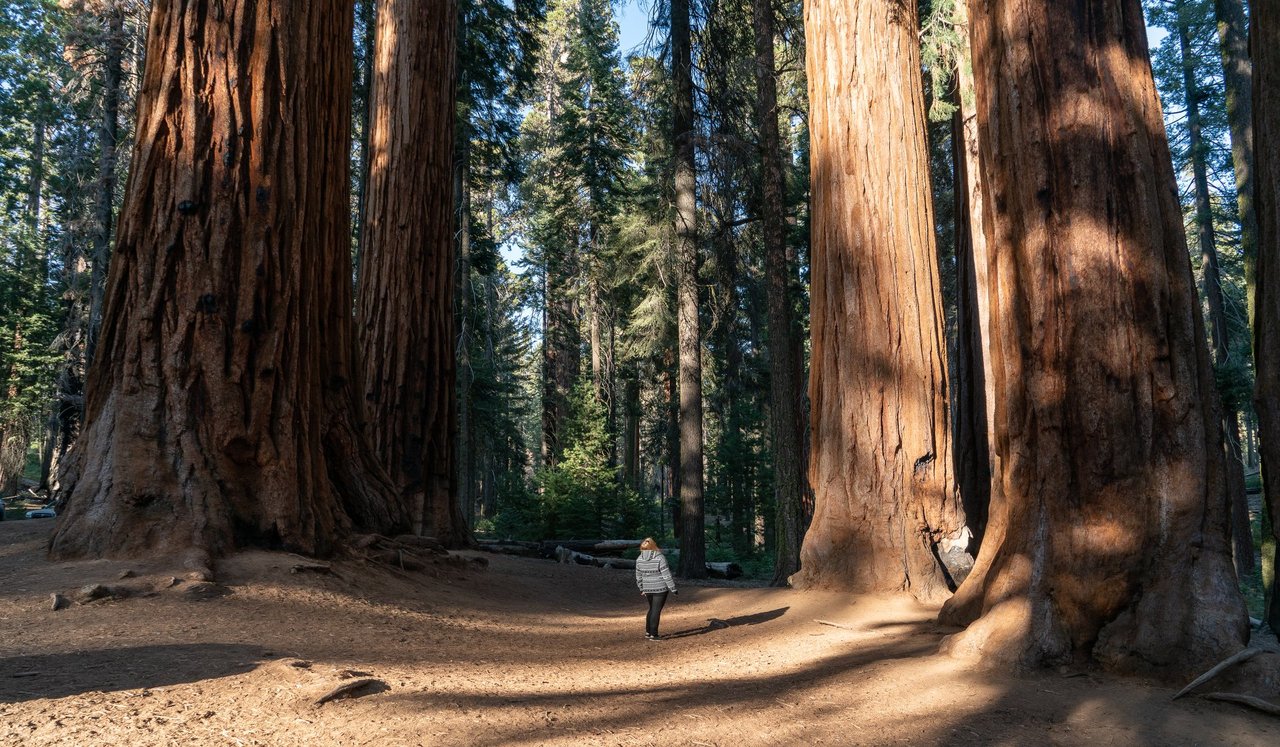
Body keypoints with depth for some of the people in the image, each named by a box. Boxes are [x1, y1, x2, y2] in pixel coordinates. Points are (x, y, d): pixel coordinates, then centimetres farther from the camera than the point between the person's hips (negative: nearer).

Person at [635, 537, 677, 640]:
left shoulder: (639, 559, -1)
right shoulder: (660, 558, -17)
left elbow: (638, 576, 9)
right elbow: (666, 575, -15)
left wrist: (642, 588, 22)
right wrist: (673, 589, -8)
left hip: (648, 588, 5)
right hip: (660, 589, -5)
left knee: (652, 609, 21)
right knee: (656, 610, 2)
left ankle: (648, 632, 26)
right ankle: (653, 634, 5)